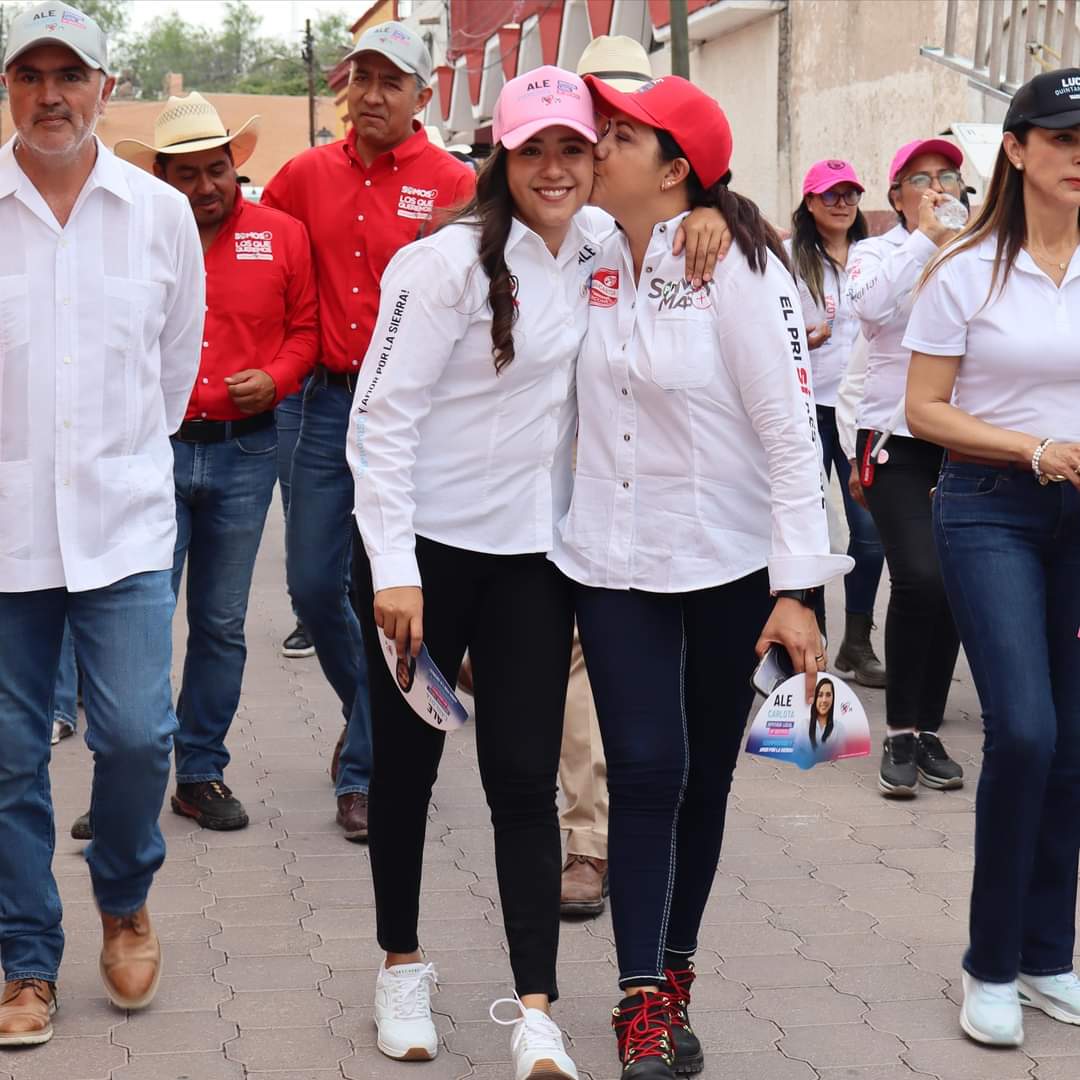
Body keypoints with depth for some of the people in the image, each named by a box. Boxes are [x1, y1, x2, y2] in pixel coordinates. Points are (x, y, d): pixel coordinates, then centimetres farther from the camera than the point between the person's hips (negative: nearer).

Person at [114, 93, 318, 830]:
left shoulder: (282, 235, 4)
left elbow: (305, 327, 9)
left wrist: (276, 378, -8)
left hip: (245, 450, 2)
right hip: (152, 445, -2)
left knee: (222, 624, 11)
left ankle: (203, 773, 24)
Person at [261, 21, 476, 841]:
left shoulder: (452, 185, -5)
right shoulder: (309, 174, 7)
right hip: (331, 402, 4)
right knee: (313, 583, 9)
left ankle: (366, 767, 11)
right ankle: (370, 706, 36)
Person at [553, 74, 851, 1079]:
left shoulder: (740, 269, -12)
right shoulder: (593, 260, 2)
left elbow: (792, 431, -14)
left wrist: (797, 589, -18)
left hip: (729, 561, -2)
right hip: (613, 558, 3)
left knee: (704, 775, 8)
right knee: (645, 770, -5)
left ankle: (673, 974, 24)